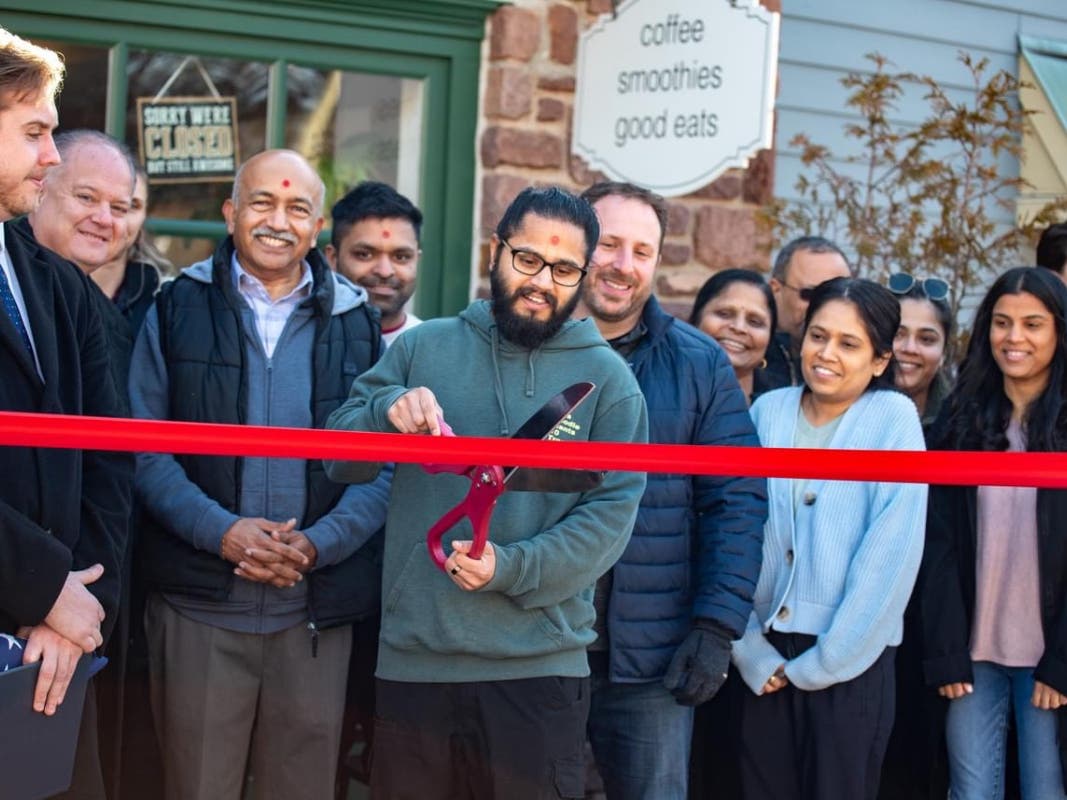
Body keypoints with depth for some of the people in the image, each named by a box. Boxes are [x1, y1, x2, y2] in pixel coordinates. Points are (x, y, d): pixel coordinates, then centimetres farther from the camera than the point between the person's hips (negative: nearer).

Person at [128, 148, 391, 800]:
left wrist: (318, 543, -13)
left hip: (315, 612, 1)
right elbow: (145, 447, -2)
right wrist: (221, 531, -16)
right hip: (198, 605, -1)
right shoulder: (178, 309, 4)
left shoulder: (356, 323, 7)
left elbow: (385, 463, 3)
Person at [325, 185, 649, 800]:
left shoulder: (608, 379, 2)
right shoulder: (423, 346, 7)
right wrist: (388, 410, -17)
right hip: (414, 658, 2)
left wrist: (511, 569, -19)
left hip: (540, 667, -2)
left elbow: (611, 512, -5)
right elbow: (339, 456, 5)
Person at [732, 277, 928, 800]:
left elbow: (892, 553, -11)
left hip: (849, 663, -3)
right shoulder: (767, 411, 4)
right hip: (767, 659, 3)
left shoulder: (893, 417, -5)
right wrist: (749, 648, -4)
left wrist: (823, 662, -10)